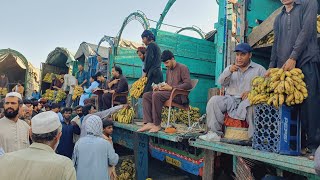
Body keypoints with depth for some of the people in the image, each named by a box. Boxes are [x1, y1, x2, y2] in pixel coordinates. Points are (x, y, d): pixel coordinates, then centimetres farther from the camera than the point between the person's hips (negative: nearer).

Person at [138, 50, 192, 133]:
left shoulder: (182, 68, -2)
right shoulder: (168, 70, 23)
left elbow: (189, 84, -14)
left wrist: (171, 88, -20)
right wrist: (159, 88, 4)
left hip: (179, 95, -8)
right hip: (168, 93, 9)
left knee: (156, 95, -32)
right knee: (146, 96, -8)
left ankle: (157, 125, -26)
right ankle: (149, 123, -22)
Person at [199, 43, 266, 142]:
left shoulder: (259, 69, 14)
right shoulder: (230, 68, 23)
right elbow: (222, 83, 7)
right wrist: (229, 71, -12)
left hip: (248, 100, -2)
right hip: (230, 99, 3)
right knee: (214, 100, -25)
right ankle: (215, 133, -22)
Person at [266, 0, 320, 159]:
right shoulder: (279, 18, 25)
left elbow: (306, 31, -4)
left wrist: (293, 58, -12)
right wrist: (271, 67, 8)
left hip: (306, 63, -4)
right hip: (284, 67, 5)